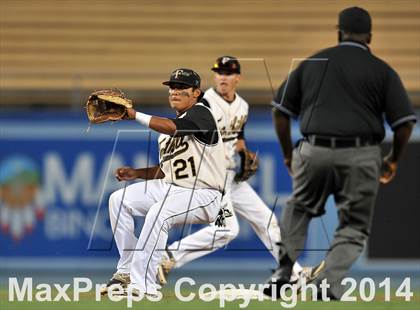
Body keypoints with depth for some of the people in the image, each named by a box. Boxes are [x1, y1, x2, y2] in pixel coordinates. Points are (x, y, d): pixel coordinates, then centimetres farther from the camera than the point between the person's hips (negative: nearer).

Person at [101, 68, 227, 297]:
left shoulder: (200, 113, -10)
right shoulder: (166, 125, 16)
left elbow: (173, 128, -31)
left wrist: (135, 115, -31)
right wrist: (137, 173, 4)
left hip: (203, 195, -9)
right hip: (171, 188, 9)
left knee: (158, 213, -35)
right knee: (119, 199, -2)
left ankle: (142, 285, -34)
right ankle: (127, 270, -1)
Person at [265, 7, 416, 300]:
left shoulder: (312, 63, 12)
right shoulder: (382, 70, 5)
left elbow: (280, 111, 13)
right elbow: (405, 122, 0)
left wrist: (288, 154, 24)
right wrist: (393, 160, 16)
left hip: (314, 152, 2)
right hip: (361, 156, -2)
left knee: (299, 207, 27)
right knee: (354, 227, 10)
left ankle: (284, 272, 15)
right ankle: (330, 284, -10)